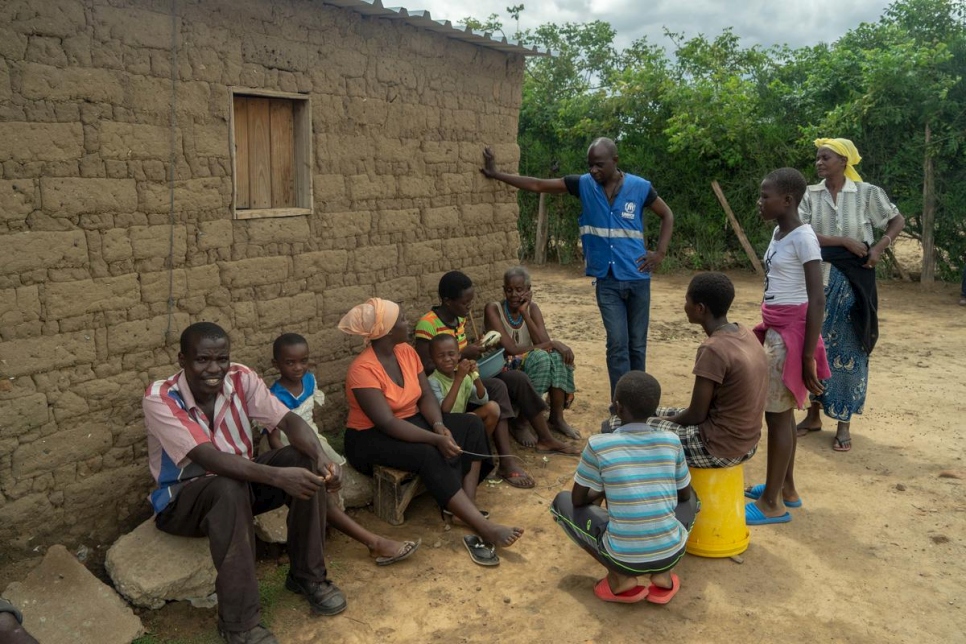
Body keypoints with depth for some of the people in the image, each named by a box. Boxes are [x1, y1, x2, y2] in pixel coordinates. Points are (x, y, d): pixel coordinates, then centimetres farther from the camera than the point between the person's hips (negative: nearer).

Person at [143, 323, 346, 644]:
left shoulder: (241, 378, -12)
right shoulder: (159, 398, -25)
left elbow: (289, 420, -21)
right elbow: (208, 459, -36)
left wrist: (322, 457, -42)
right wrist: (277, 476, -48)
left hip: (239, 479, 5)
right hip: (180, 500, -5)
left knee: (305, 460, -19)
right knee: (229, 488, -38)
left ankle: (307, 575, -4)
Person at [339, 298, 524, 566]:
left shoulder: (406, 351, 0)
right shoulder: (363, 369, -24)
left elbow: (426, 395, -1)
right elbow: (387, 424, -31)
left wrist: (439, 426, -21)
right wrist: (436, 439, -35)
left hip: (411, 422, 9)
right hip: (371, 438, -8)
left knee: (472, 425, -8)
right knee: (429, 455, -34)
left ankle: (467, 506, -20)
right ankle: (483, 529, -32)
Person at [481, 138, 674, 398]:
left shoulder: (639, 187, -6)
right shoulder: (583, 184, -3)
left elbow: (667, 215, 8)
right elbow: (538, 185, 1)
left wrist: (660, 253, -3)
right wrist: (496, 174, 1)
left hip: (636, 278, 0)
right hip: (606, 280, 0)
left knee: (637, 343, 9)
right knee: (617, 343, -5)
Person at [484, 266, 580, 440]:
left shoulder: (532, 308, 2)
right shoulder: (493, 309, -13)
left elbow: (544, 343, -13)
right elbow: (511, 349, -21)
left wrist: (524, 313, -20)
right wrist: (552, 344, -21)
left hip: (528, 364, 5)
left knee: (557, 355, -23)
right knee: (540, 357, -31)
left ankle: (557, 417, -14)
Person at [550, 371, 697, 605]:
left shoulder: (598, 445, -10)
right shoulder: (671, 441, -1)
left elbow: (578, 499, 4)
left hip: (624, 558, -3)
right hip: (672, 554, 3)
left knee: (562, 502, 17)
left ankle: (620, 579, 8)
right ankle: (663, 575, 14)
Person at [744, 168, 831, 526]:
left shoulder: (803, 238, -17)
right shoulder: (778, 233, 11)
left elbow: (817, 300, -20)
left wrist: (809, 356, -20)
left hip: (790, 333, -9)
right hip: (775, 331, 9)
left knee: (776, 414, -3)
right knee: (781, 411, 15)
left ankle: (772, 503, 6)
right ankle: (786, 488, 28)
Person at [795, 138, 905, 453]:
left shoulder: (867, 193, -3)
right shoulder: (809, 195, 1)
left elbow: (897, 220, 8)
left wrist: (879, 247, -8)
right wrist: (844, 241, -16)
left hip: (853, 279, -2)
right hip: (818, 277, 2)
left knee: (848, 347, 2)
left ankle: (844, 423, 12)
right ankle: (814, 414, 22)